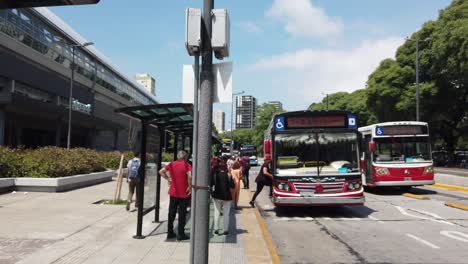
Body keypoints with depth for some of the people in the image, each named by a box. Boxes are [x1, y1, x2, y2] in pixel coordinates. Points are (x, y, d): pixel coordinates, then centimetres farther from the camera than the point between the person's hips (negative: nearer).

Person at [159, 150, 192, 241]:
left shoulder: (172, 164, 3)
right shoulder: (187, 165, -12)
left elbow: (161, 171, 6)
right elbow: (189, 176, -27)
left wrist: (168, 179, 8)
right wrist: (190, 187, -15)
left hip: (173, 192, 4)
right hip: (184, 193, -4)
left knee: (171, 213, 15)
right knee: (182, 214, 6)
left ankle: (170, 233, 22)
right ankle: (181, 234, 10)